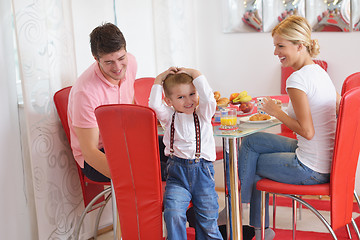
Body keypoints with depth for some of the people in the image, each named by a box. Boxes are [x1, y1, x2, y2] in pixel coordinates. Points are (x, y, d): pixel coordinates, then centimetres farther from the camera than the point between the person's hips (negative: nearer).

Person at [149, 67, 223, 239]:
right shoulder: (169, 117, 9)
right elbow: (154, 105, -8)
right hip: (177, 172, 0)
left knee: (207, 217, -3)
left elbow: (208, 98, -10)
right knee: (173, 213, -20)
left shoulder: (203, 114, 10)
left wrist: (195, 74, -3)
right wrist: (159, 80, -1)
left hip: (203, 170, 1)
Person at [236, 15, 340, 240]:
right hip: (328, 160, 9)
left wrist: (277, 112, -9)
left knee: (253, 163, 11)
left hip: (312, 170, -9)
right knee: (252, 140, 16)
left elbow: (307, 131, -24)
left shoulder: (298, 79, -21)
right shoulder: (321, 72, 7)